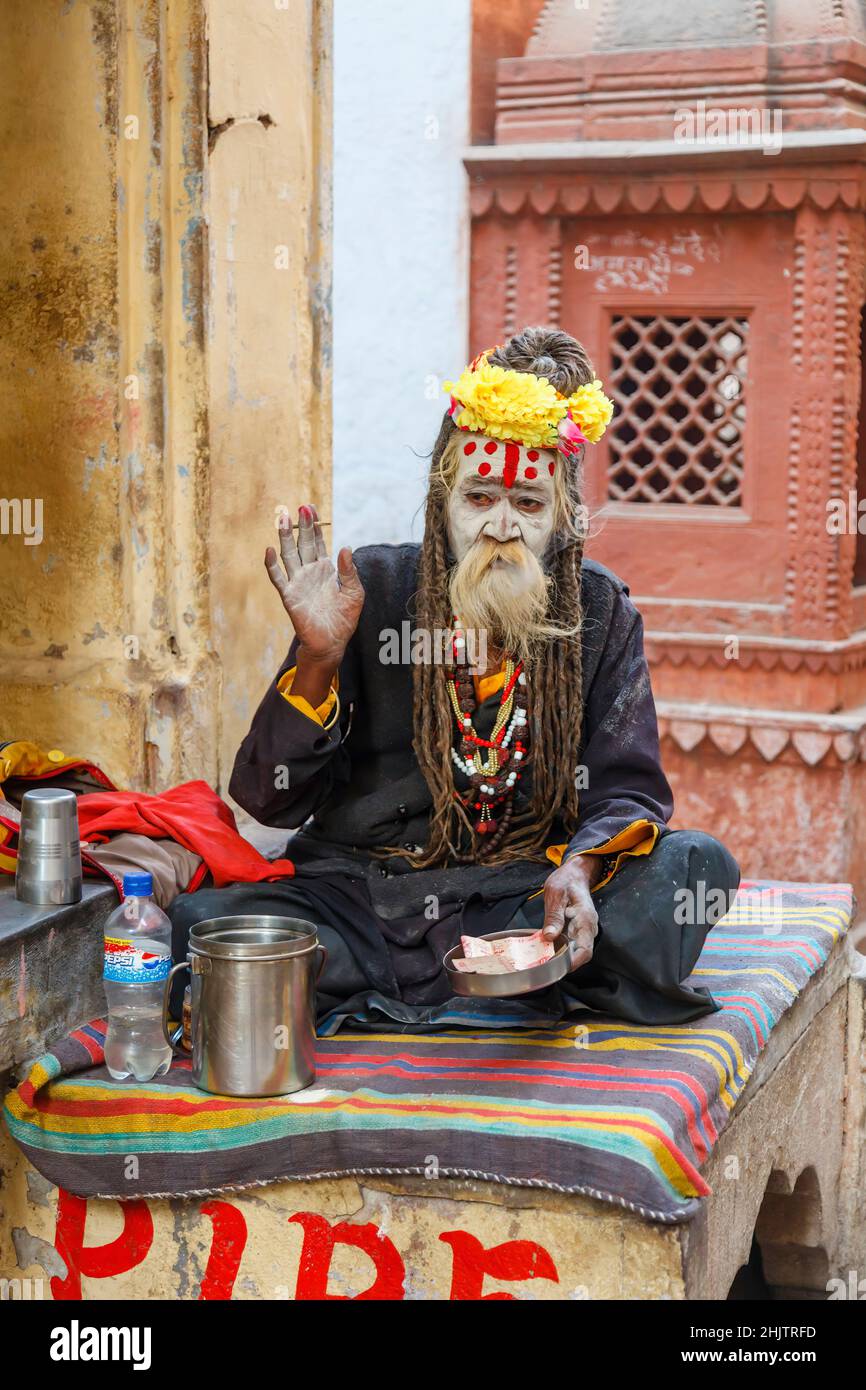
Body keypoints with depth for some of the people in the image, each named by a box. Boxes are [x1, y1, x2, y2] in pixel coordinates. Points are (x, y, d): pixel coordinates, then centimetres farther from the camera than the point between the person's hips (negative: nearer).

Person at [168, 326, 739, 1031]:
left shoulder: (600, 610, 3)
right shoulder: (371, 588, -3)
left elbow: (626, 787, 0)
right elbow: (271, 797, -4)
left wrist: (578, 869, -23)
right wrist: (319, 658, -20)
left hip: (524, 893, 1)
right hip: (362, 888, -1)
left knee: (698, 863, -23)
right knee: (203, 920, -26)